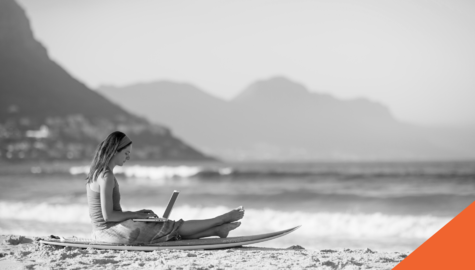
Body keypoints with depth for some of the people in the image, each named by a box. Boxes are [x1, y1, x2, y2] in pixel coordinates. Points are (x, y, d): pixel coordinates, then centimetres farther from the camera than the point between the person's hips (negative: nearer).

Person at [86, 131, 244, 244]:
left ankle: (217, 230, 9)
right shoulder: (107, 176, -18)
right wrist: (136, 215, -9)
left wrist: (136, 213, 12)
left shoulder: (98, 173, 14)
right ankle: (222, 220, 5)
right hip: (110, 231, -10)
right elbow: (108, 215, -21)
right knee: (173, 228, -1)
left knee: (171, 230, 8)